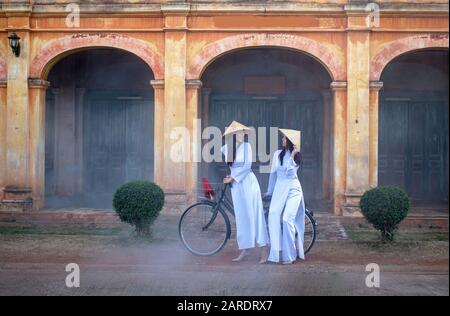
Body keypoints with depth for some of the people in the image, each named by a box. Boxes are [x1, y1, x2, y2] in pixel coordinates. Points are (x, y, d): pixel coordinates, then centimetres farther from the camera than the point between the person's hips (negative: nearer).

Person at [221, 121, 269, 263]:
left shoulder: (246, 146, -8)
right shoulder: (226, 148, 3)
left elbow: (247, 165, -11)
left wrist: (233, 178, -12)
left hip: (248, 182, -4)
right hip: (235, 184, 4)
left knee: (254, 215, -5)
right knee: (241, 216, 8)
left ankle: (264, 252, -3)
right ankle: (244, 249, 14)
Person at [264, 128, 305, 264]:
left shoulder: (297, 156, 3)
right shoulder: (278, 154, 8)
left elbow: (290, 171, -11)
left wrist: (292, 156, -15)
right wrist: (269, 191, 20)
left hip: (293, 189, -3)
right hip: (279, 188, 3)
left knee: (287, 219, -15)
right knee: (273, 216, -13)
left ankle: (289, 255, -8)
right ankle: (275, 252, -8)